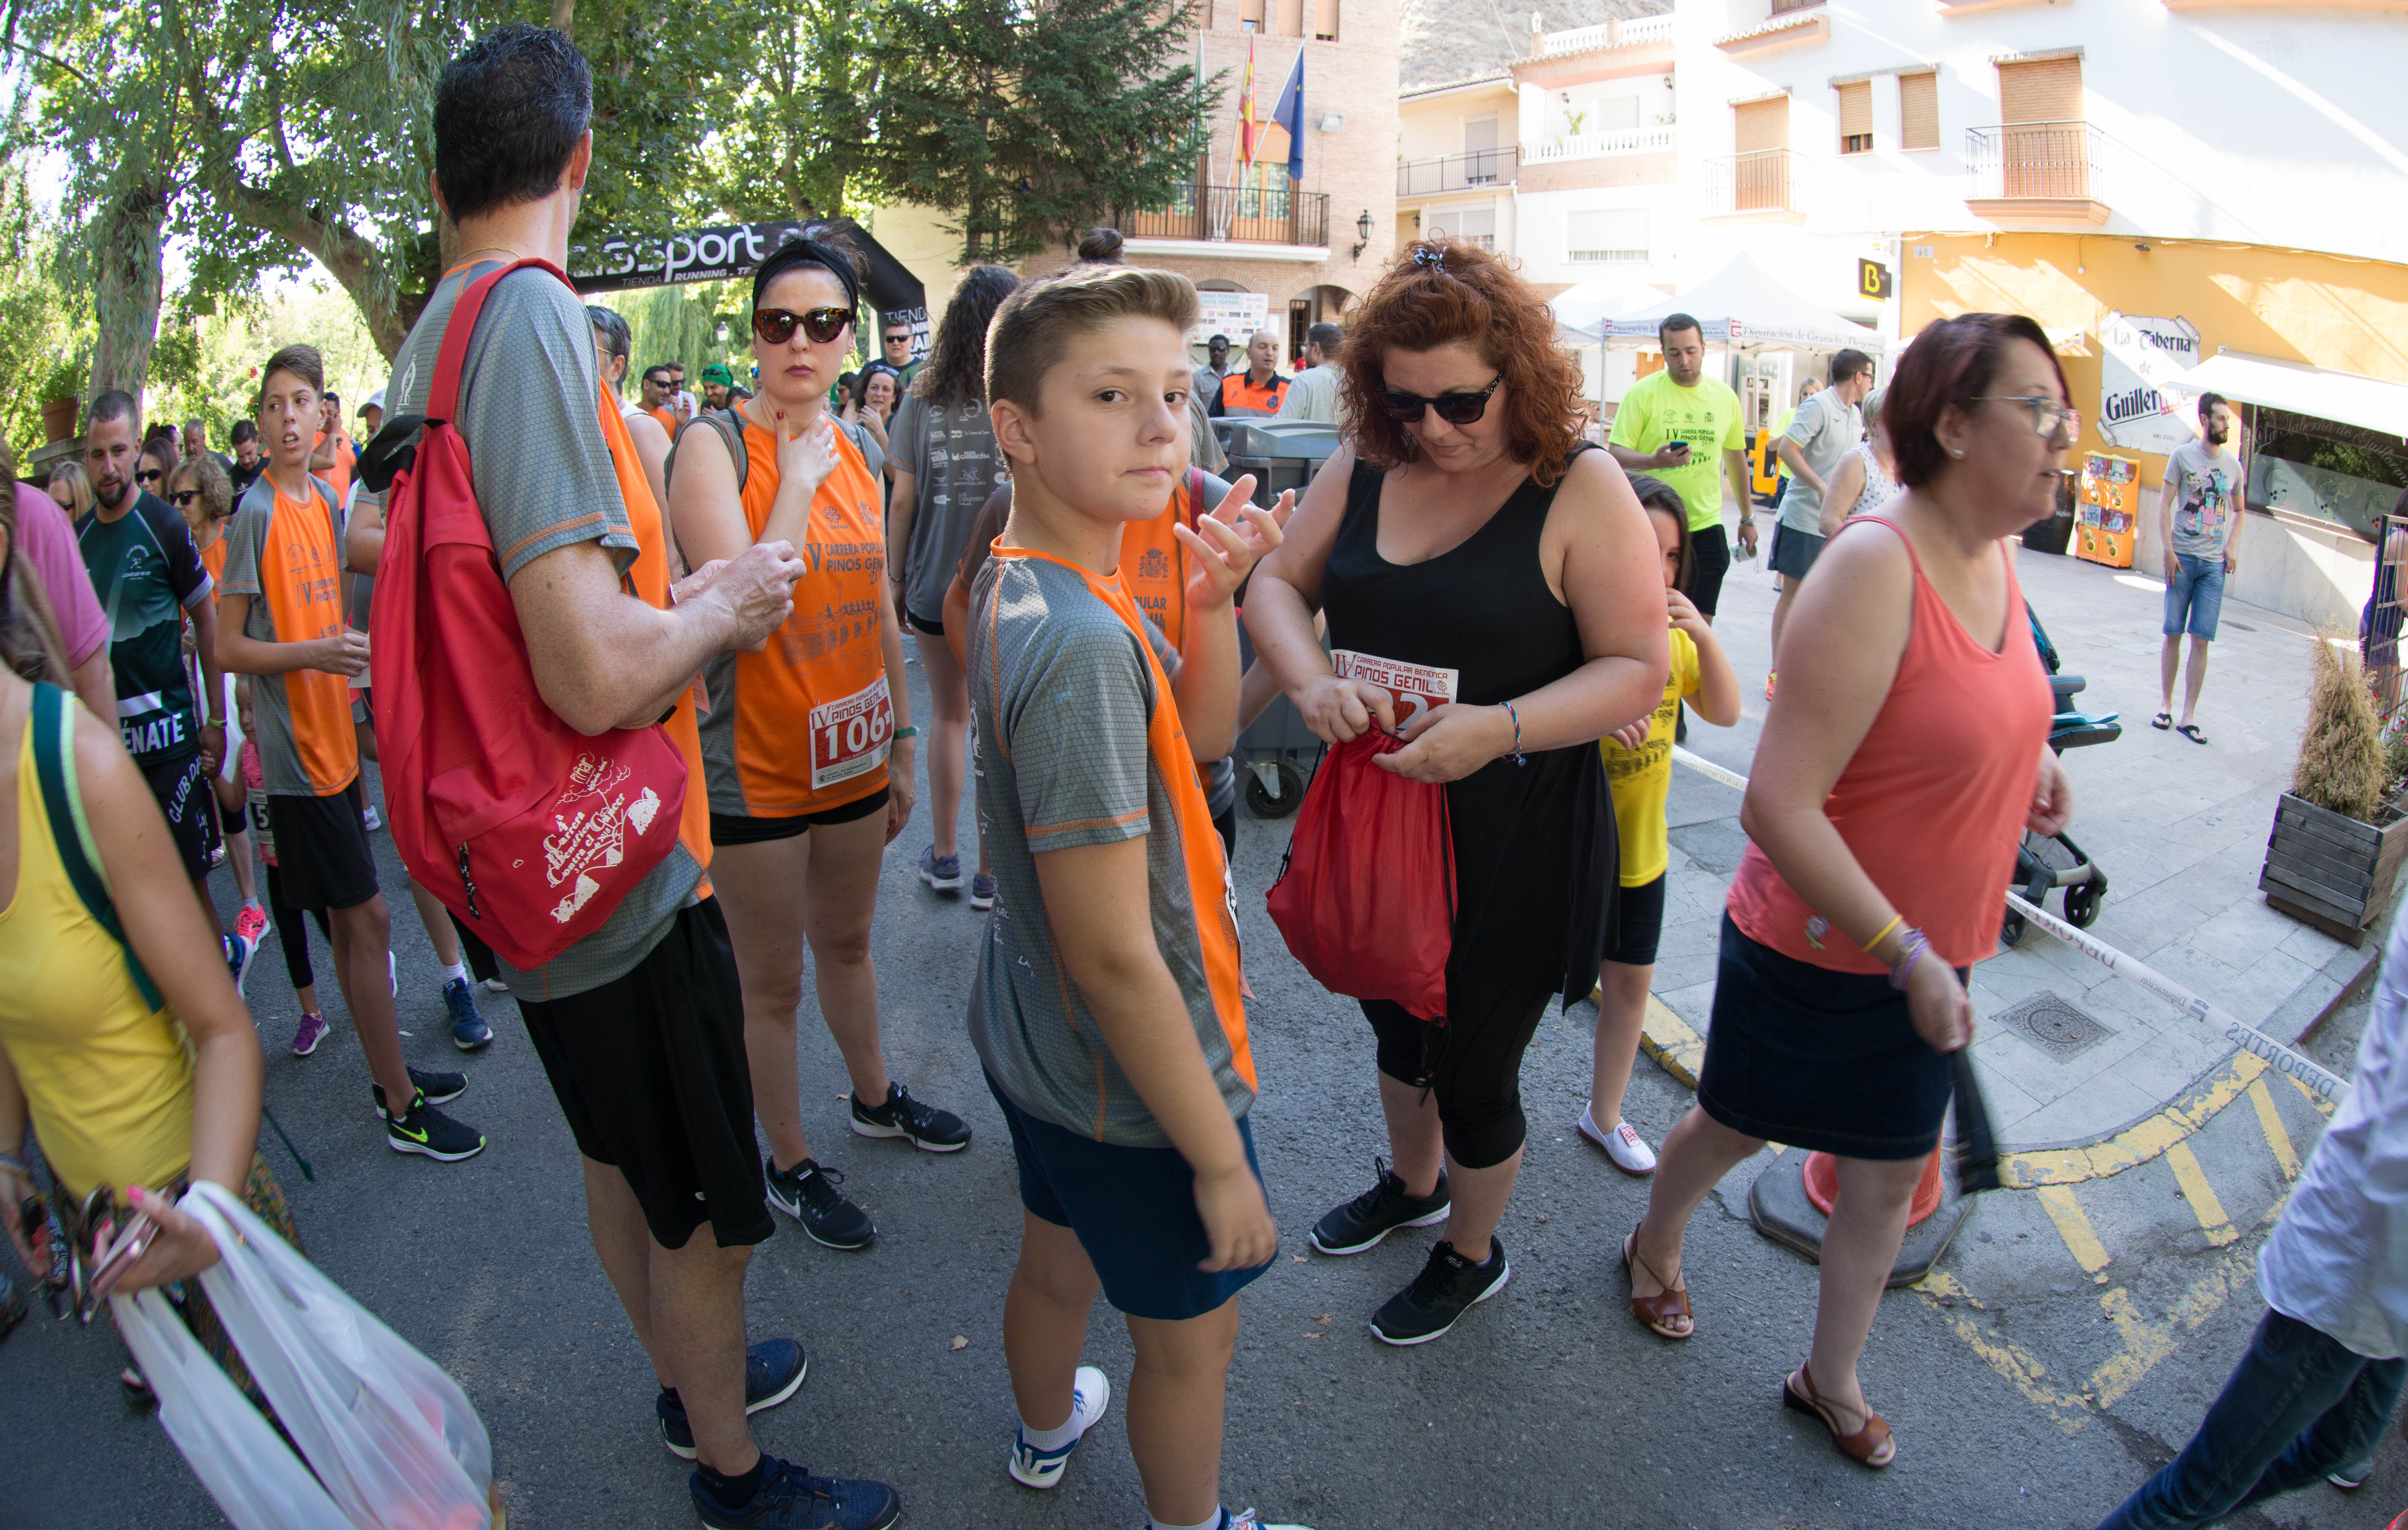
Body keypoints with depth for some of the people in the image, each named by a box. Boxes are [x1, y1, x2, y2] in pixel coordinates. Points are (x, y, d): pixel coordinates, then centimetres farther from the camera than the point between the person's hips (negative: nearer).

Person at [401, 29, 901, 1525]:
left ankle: (690, 1378, 49)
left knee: (621, 1163, 26)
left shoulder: (422, 348, 5)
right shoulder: (534, 315, -23)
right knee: (706, 1215, 11)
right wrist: (727, 603, -13)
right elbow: (594, 675, -32)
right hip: (623, 884, -9)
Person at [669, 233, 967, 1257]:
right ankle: (790, 1168, 29)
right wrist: (795, 484, -21)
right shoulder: (716, 447, -15)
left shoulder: (853, 450, 6)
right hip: (756, 767, -6)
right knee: (772, 981, 9)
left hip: (851, 751, 6)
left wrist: (901, 743, 15)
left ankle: (875, 1098, 47)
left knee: (847, 941, 25)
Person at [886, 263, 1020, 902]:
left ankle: (944, 856, 27)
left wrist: (895, 580, 10)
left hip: (934, 585, 2)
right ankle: (991, 872, 15)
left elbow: (903, 500, -1)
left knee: (947, 715, 19)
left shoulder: (923, 398, -3)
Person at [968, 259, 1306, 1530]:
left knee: (1060, 1260, 32)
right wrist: (1222, 1159, -20)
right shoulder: (1080, 639, -32)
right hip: (1134, 1083, -9)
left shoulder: (1015, 581, -3)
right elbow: (1114, 956, -30)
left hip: (1037, 1040, 9)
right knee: (1191, 1332, 17)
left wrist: (1211, 600, -11)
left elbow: (1201, 736, 7)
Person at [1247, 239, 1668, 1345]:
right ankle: (1412, 1184, 57)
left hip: (1513, 848, -5)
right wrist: (1310, 681, -19)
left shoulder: (1579, 488, -14)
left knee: (1474, 1071, 12)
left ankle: (1471, 1253, 42)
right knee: (1398, 1026, 27)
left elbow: (1639, 669, -15)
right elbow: (1276, 582, 3)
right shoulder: (1365, 468, 0)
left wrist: (1500, 728, -30)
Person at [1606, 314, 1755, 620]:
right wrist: (1655, 460, -27)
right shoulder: (1643, 392, -3)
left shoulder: (1725, 397, 9)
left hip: (1706, 526, 3)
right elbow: (1616, 452, -7)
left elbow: (1736, 457, 19)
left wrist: (1748, 518, 23)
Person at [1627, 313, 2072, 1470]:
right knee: (1735, 1130, 19)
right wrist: (1907, 952, -27)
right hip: (1815, 950, -7)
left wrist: (2026, 756, 2)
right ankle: (1653, 1250, 52)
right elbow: (1778, 804, -31)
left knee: (1889, 1178, 19)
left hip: (1922, 953, 7)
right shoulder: (1875, 565, -27)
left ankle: (1831, 1378, 43)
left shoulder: (1995, 556, -1)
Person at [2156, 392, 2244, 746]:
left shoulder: (2233, 464, 10)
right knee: (2173, 634, 3)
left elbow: (2238, 510, 21)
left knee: (2201, 640, -1)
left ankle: (2189, 716, 1)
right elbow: (2165, 504, -2)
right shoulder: (2183, 456, 0)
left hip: (2214, 563, 2)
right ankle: (2166, 706, 15)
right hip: (2183, 558, -2)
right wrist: (2168, 551, -10)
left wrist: (2232, 547, 6)